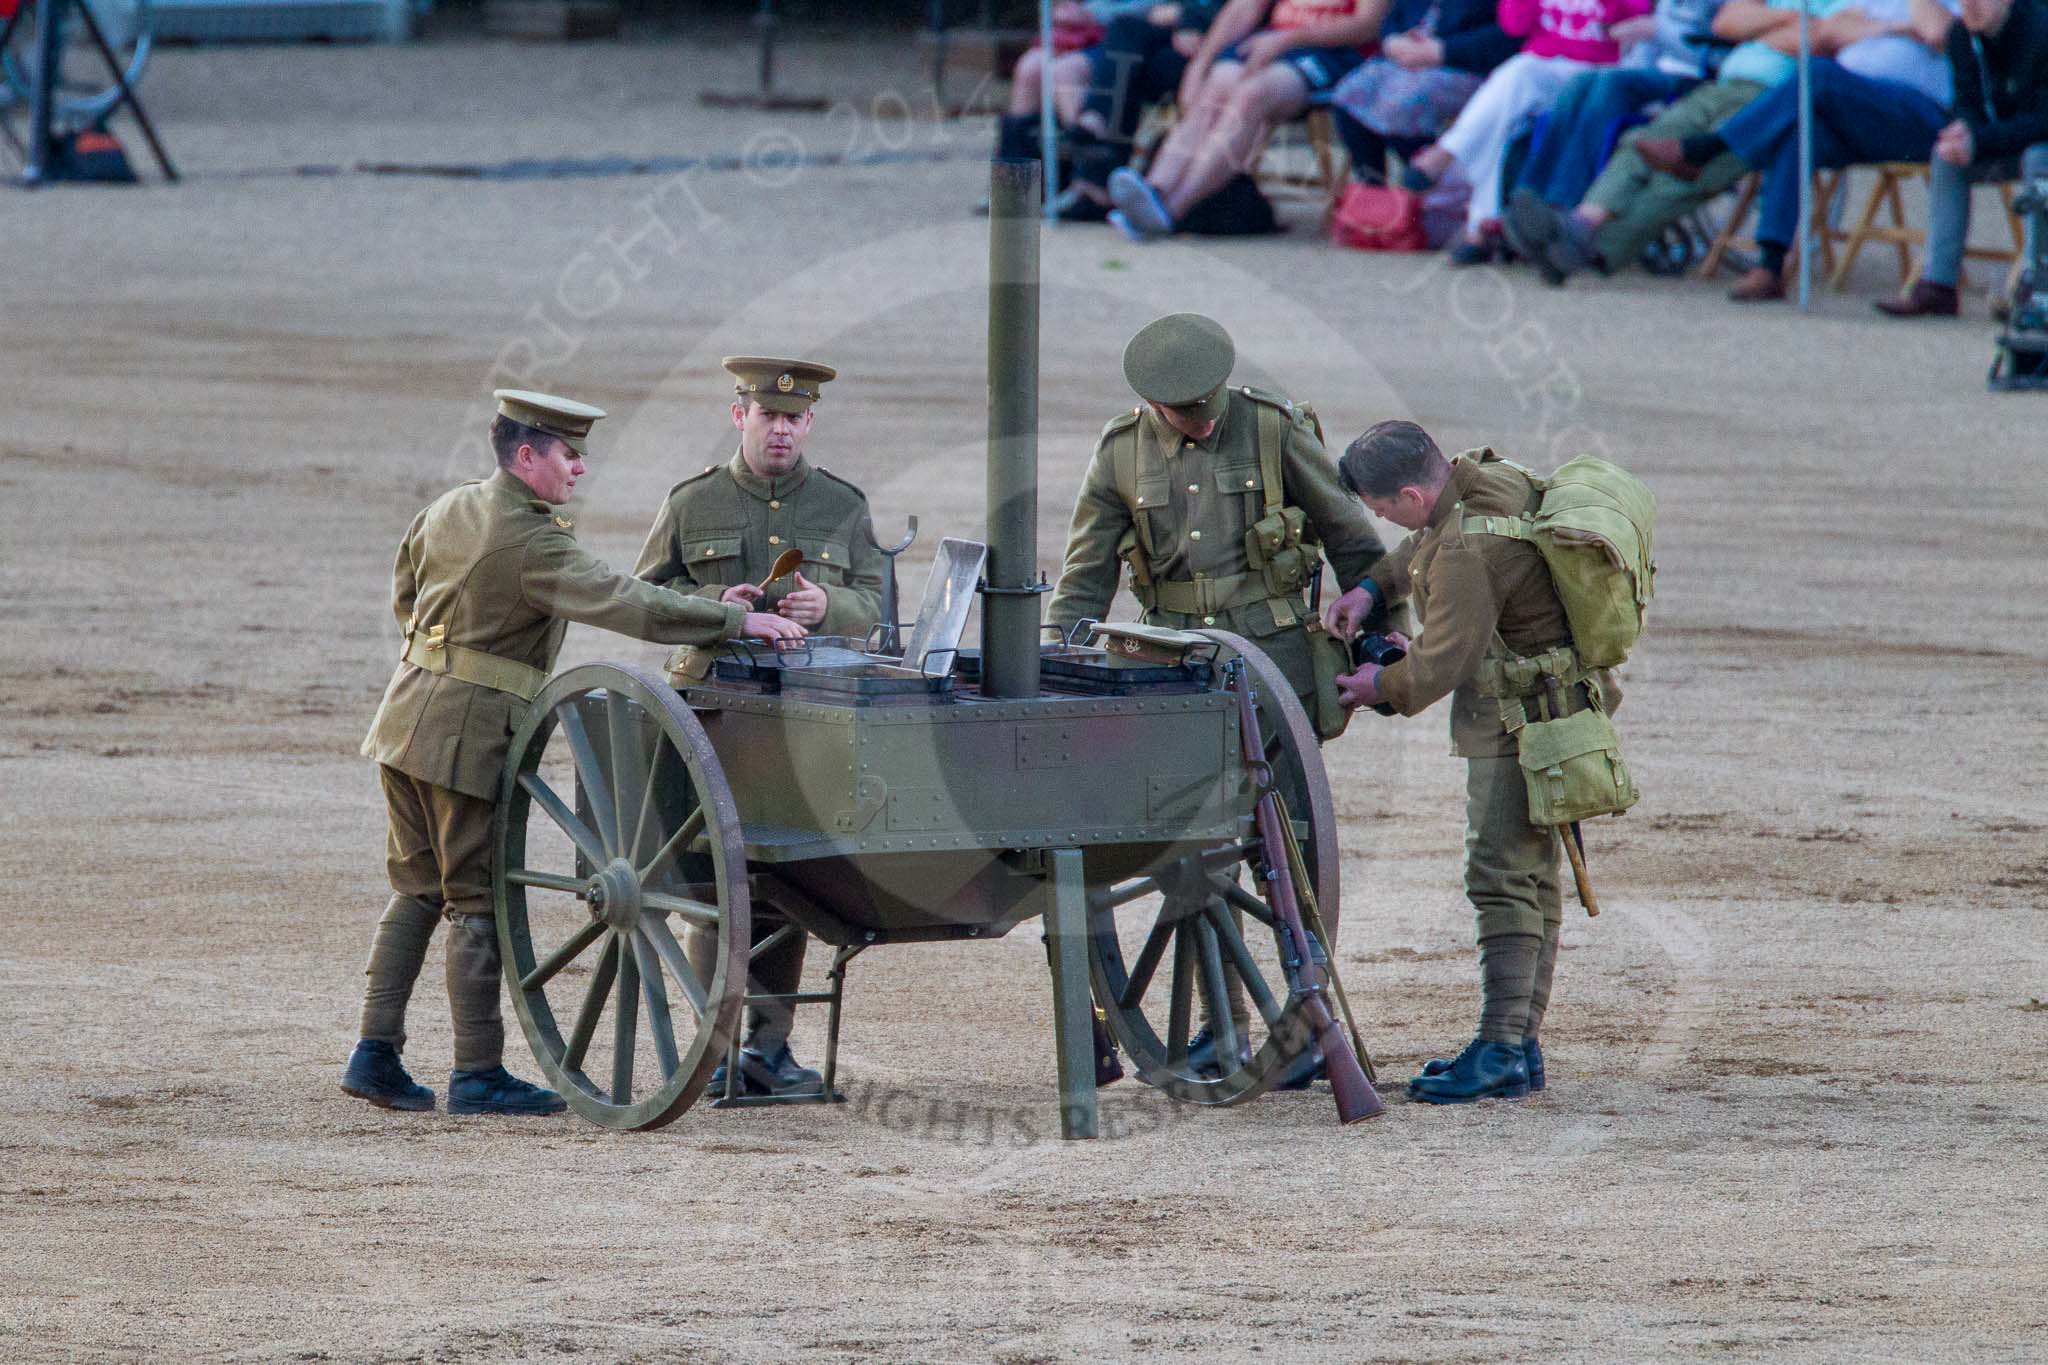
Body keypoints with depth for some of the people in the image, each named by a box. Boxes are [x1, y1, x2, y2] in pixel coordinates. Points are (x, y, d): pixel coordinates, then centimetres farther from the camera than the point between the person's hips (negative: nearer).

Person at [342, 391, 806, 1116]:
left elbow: (404, 596, 23)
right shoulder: (533, 545, -18)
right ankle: (477, 1074, 2)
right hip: (470, 733, -8)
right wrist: (738, 620, -18)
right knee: (478, 902, -1)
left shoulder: (447, 511, 9)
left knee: (417, 890, 14)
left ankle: (376, 1055, 11)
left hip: (409, 717, 9)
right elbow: (627, 605, -22)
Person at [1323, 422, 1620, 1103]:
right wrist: (1374, 587, 15)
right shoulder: (1487, 476, 3)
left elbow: (1444, 661, -19)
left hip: (1519, 720, -11)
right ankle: (1522, 1046, 17)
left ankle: (1500, 1048, -15)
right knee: (1532, 876, 12)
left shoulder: (1468, 552, -26)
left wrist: (1382, 685, 0)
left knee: (1501, 875, -11)